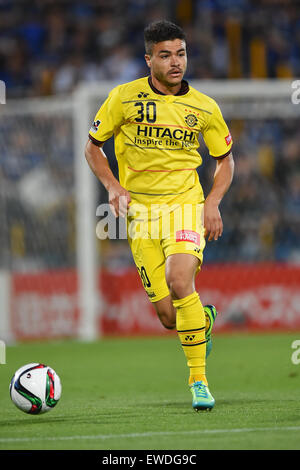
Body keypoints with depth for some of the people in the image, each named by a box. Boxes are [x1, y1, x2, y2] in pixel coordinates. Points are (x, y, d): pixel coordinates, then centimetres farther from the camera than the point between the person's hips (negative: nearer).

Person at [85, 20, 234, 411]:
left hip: (185, 203, -1)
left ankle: (199, 380, -17)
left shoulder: (203, 108, 0)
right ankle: (205, 320, 36)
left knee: (180, 281, -29)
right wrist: (112, 186, -7)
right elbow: (93, 147, 9)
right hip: (139, 210, 1)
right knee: (168, 316, -3)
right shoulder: (124, 98, -3)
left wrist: (213, 202, -2)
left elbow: (225, 159, 14)